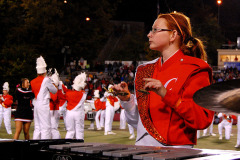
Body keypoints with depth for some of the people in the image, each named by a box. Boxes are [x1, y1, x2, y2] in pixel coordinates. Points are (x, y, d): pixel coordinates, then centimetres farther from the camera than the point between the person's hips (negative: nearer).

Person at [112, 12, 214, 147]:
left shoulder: (194, 69, -2)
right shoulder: (146, 70, 16)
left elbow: (203, 120, -13)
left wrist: (166, 95, -19)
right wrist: (127, 100, 2)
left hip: (175, 151, -5)